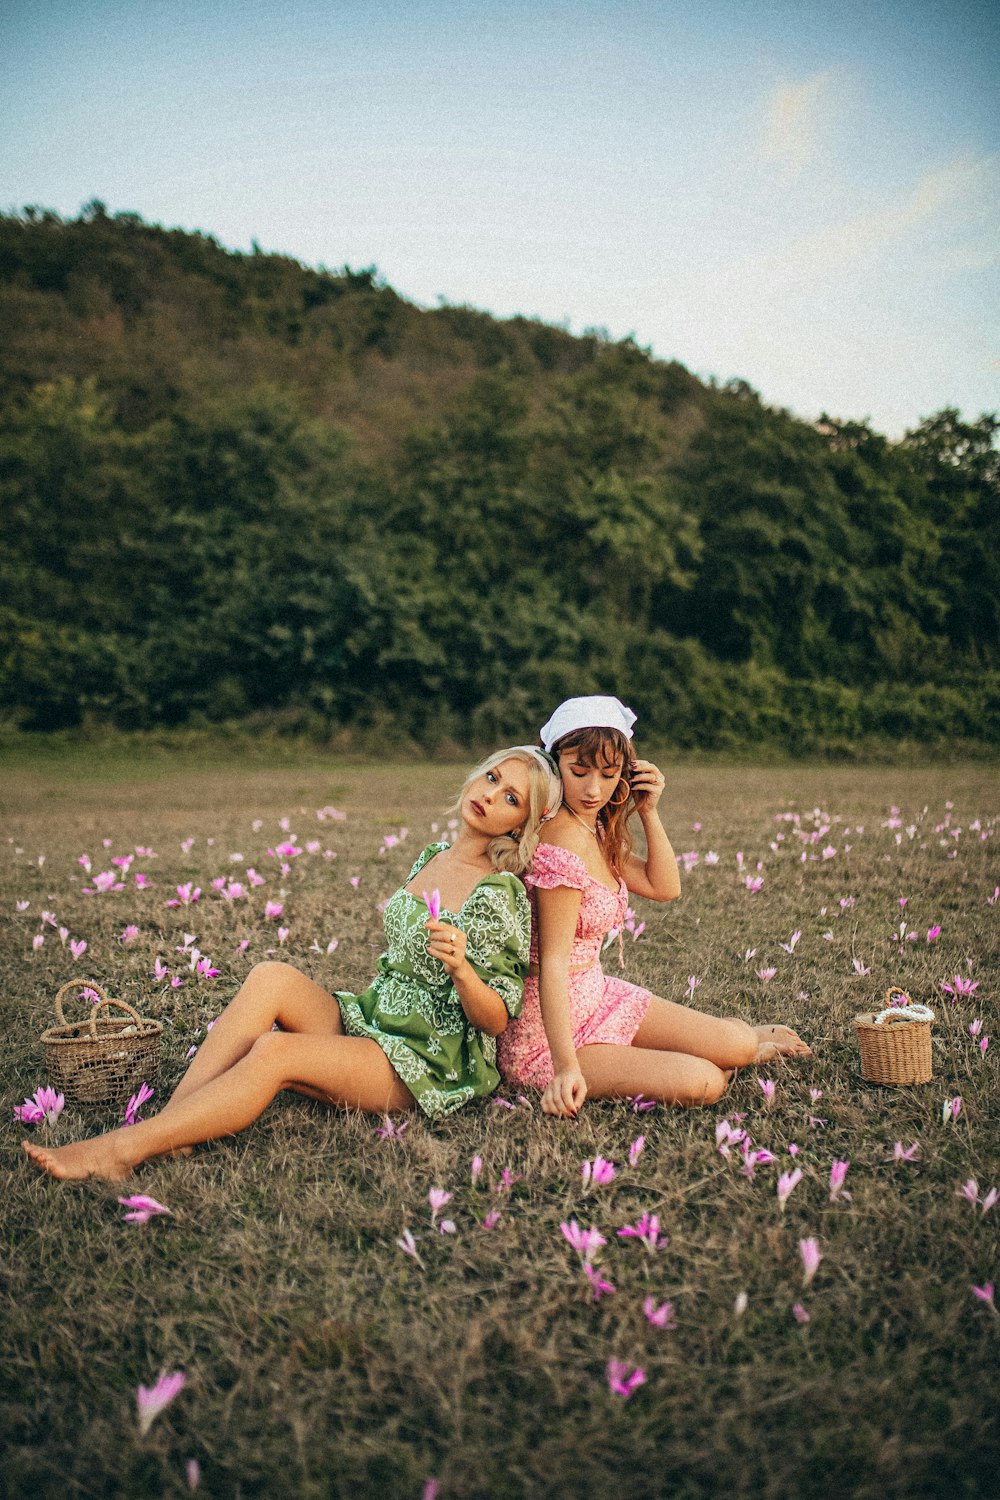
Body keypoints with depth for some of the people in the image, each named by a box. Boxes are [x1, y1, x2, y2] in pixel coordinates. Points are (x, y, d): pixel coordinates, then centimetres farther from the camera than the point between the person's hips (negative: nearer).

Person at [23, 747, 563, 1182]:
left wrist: (461, 970, -29)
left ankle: (124, 1149, -25)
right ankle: (167, 1126, -24)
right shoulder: (430, 859, 11)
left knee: (274, 1051, -29)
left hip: (436, 1064, -7)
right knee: (271, 977, -20)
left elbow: (497, 1019, -13)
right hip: (369, 1021, 7)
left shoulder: (499, 895, -12)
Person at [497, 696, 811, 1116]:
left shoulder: (598, 833, 5)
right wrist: (565, 1067, -30)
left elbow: (664, 887, 12)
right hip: (545, 1035, -9)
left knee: (737, 1044, 0)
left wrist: (649, 812, 2)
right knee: (701, 1082, -20)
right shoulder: (564, 842, -25)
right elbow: (552, 963, -27)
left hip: (597, 998, 9)